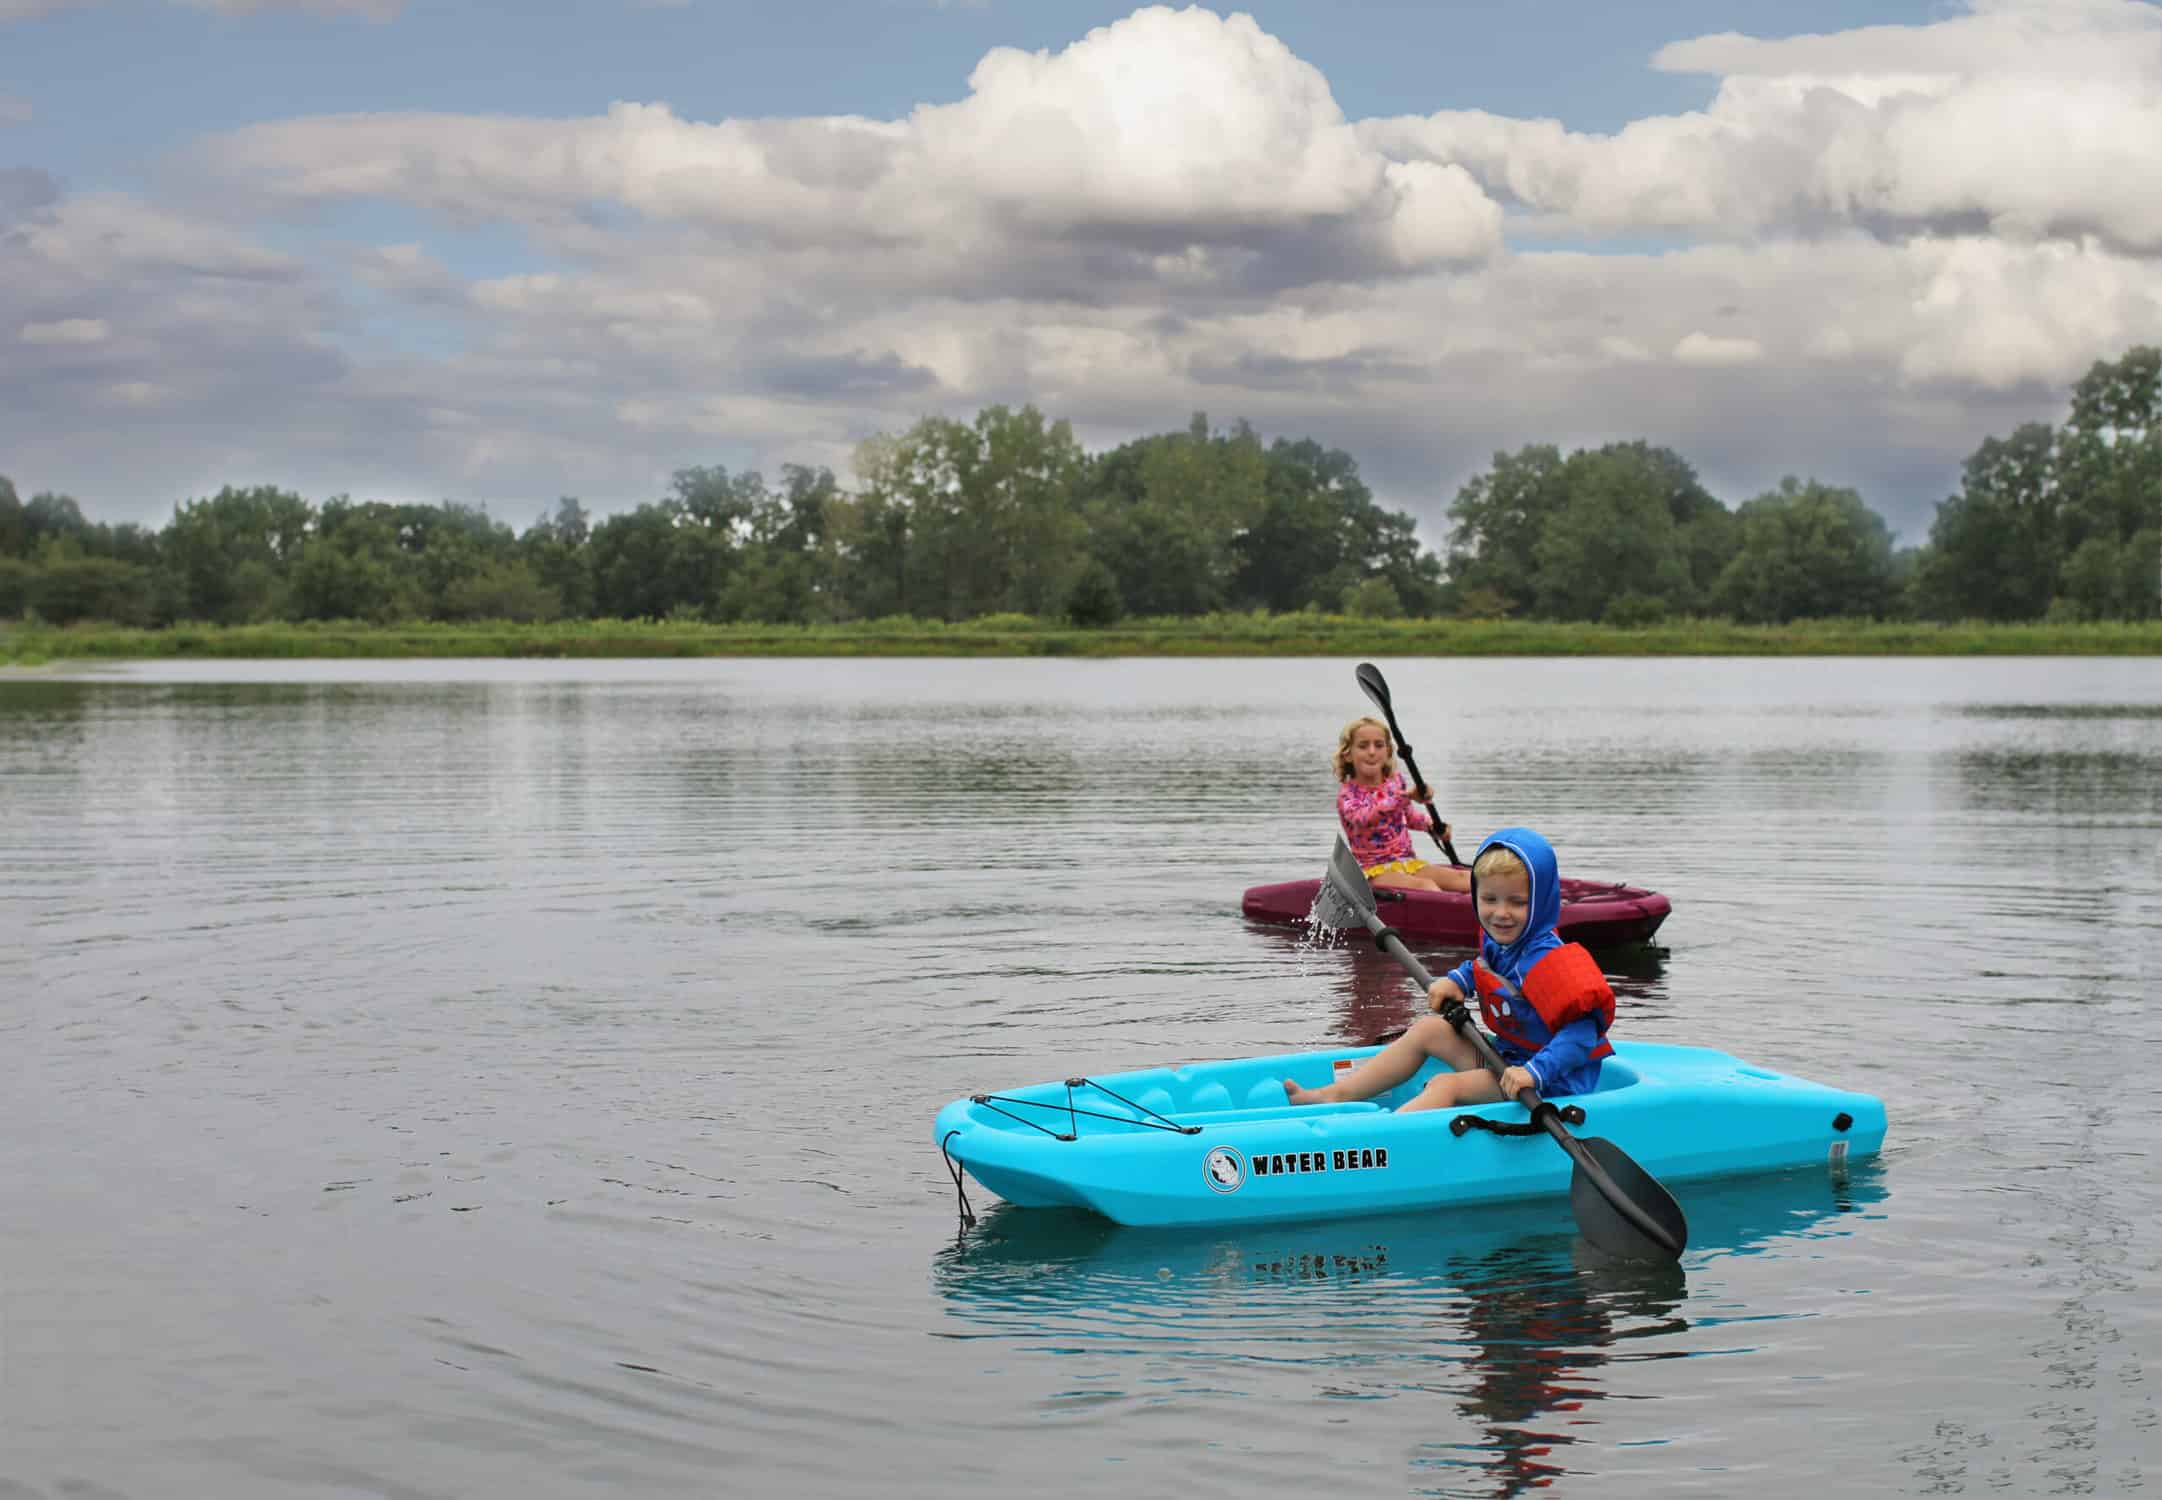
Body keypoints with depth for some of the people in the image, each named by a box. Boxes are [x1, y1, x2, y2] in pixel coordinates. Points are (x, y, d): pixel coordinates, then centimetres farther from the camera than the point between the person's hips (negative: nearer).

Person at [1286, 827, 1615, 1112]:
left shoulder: (1547, 960, -24)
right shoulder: (1496, 943, 4)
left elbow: (1584, 1028, -32)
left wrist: (1535, 1072, -40)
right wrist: (1457, 980, 10)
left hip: (1549, 1083, -10)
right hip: (1508, 1056, 10)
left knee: (1446, 1085, -24)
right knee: (1428, 1028, 13)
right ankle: (1336, 1096, 11)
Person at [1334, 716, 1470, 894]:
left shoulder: (1395, 782, 10)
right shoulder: (1347, 792, -8)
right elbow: (1361, 818, -32)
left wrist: (1431, 825, 6)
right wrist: (1405, 796, -41)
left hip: (1408, 861, 6)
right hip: (1373, 870, -6)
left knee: (1465, 879, -19)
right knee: (1424, 885, -36)